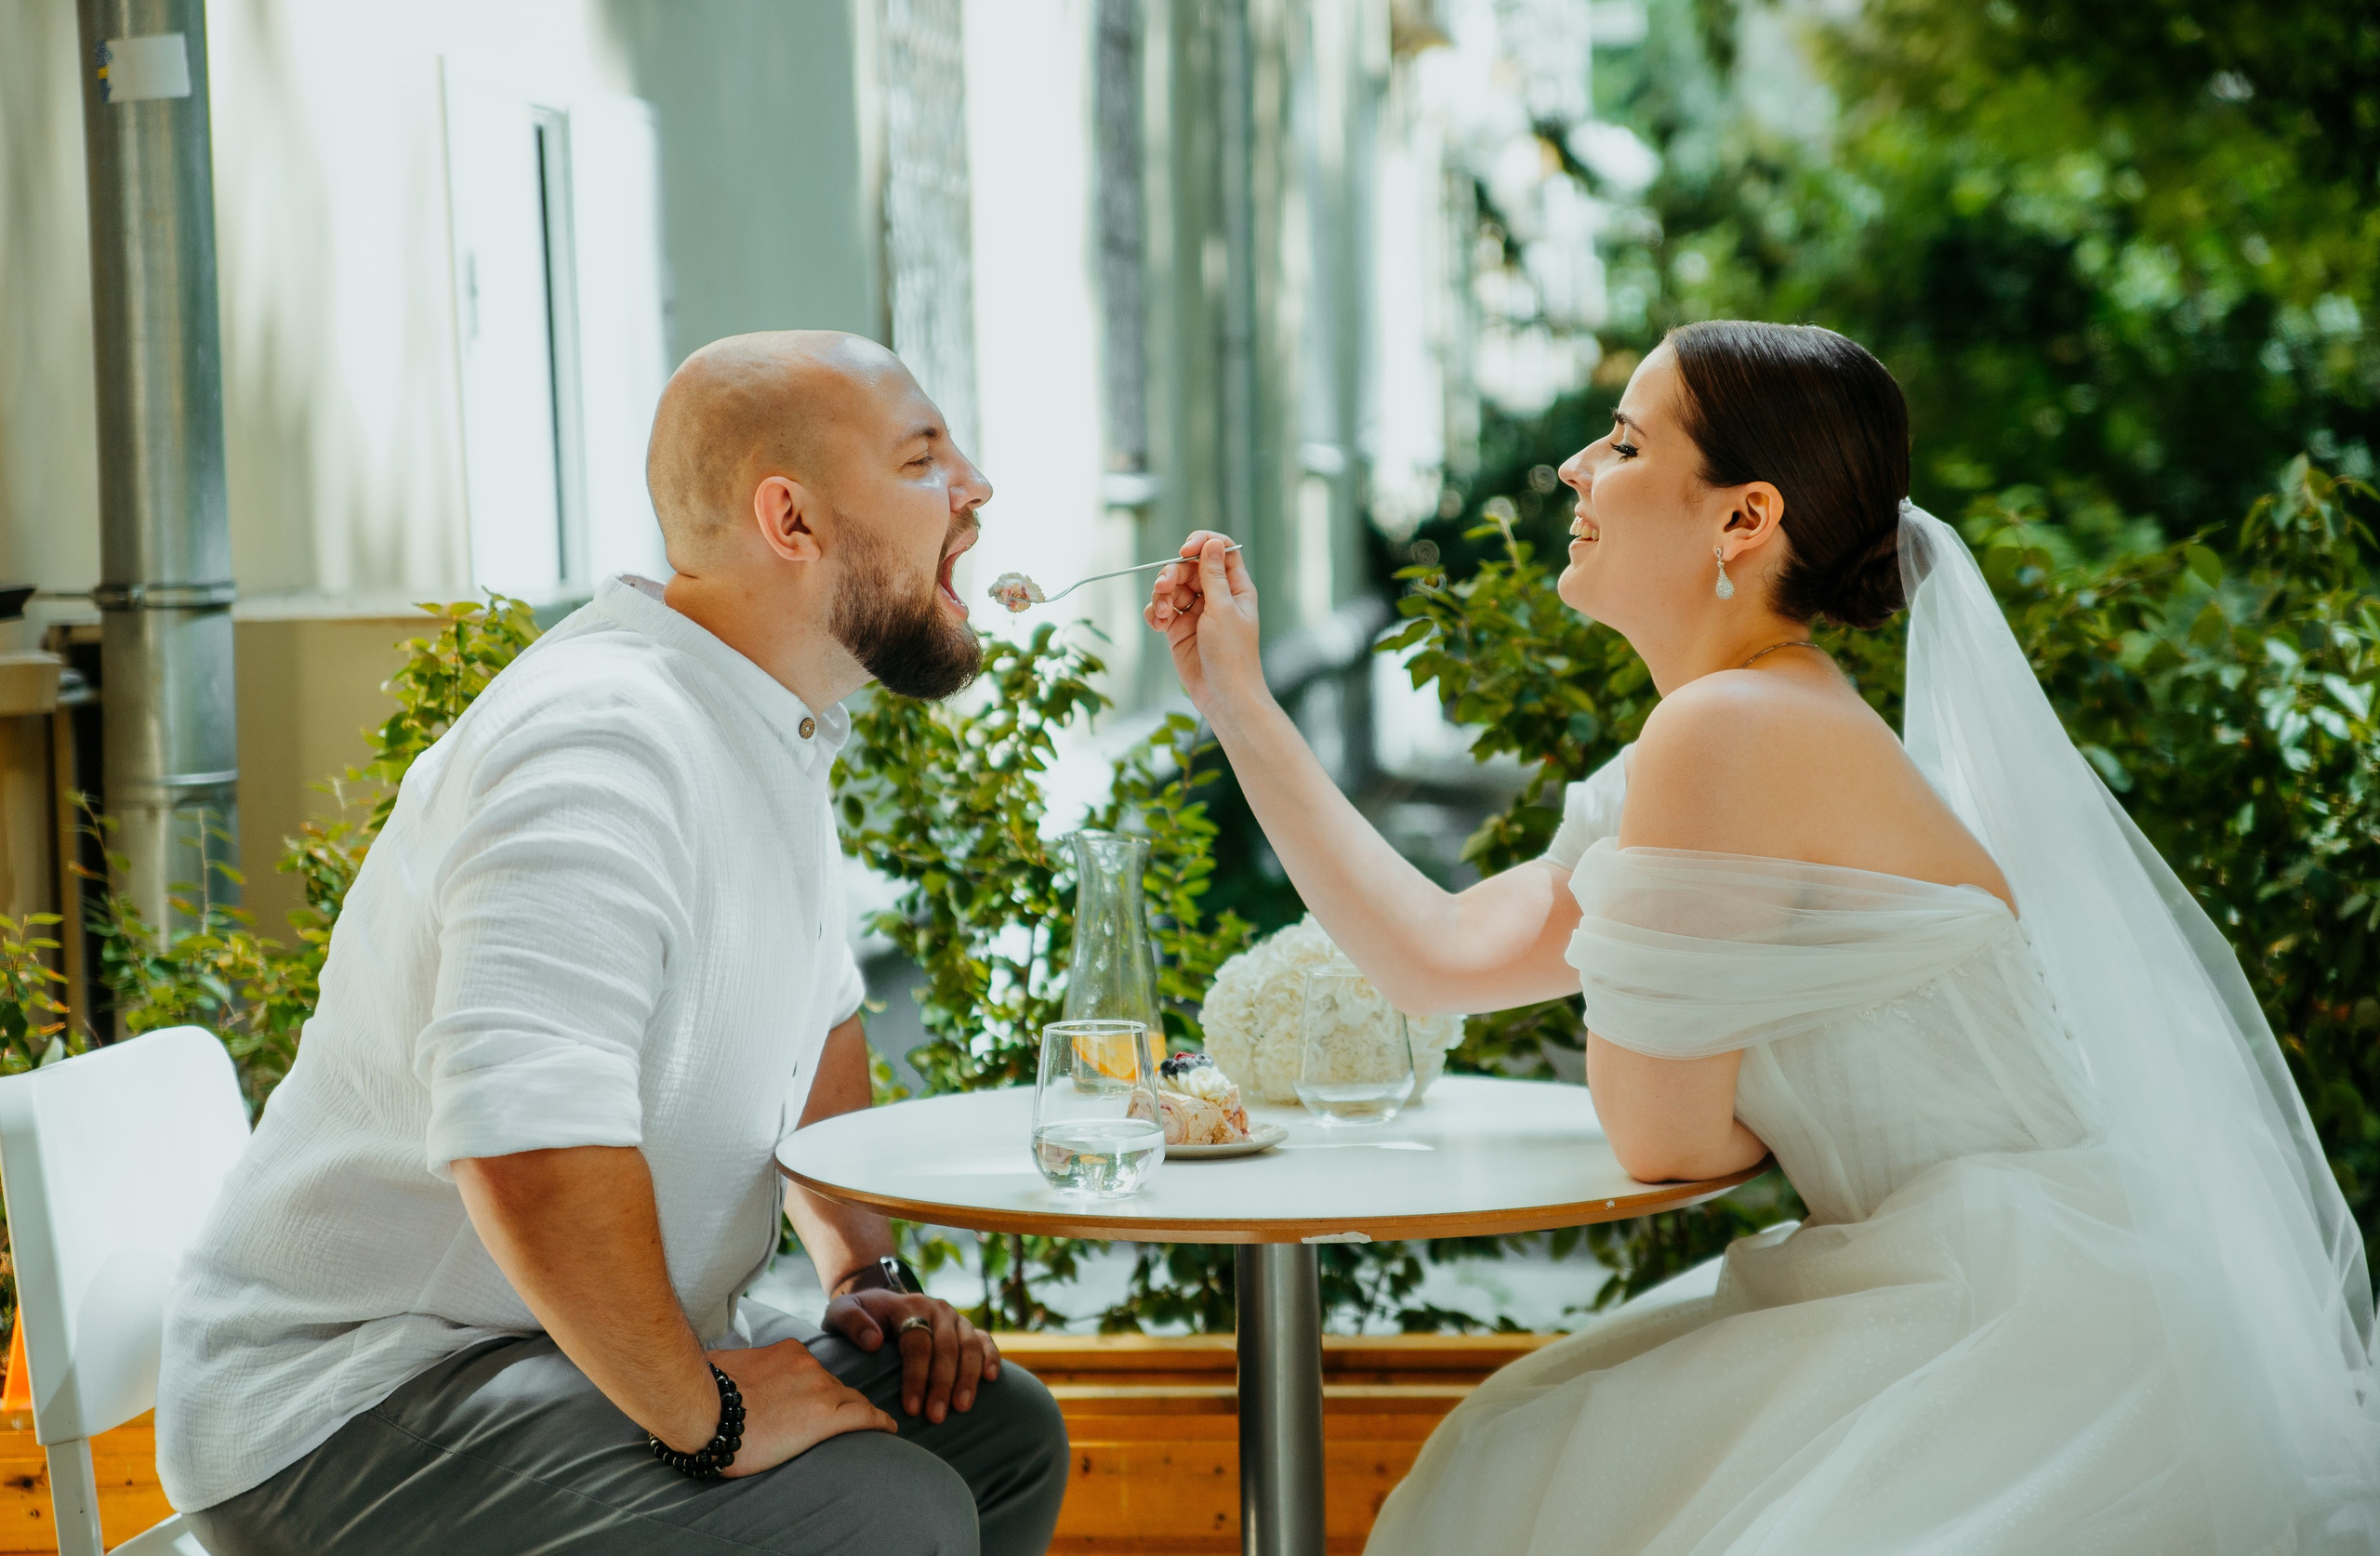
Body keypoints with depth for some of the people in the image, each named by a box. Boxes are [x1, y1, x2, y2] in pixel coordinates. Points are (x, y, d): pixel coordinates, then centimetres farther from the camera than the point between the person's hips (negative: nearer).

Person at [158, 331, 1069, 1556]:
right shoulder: (606, 744, -25)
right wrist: (706, 1416, -26)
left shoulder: (778, 733, 9)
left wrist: (863, 1271, 15)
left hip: (603, 1345, 10)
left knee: (1002, 1432, 7)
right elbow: (531, 1149, -38)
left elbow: (814, 1009, 26)